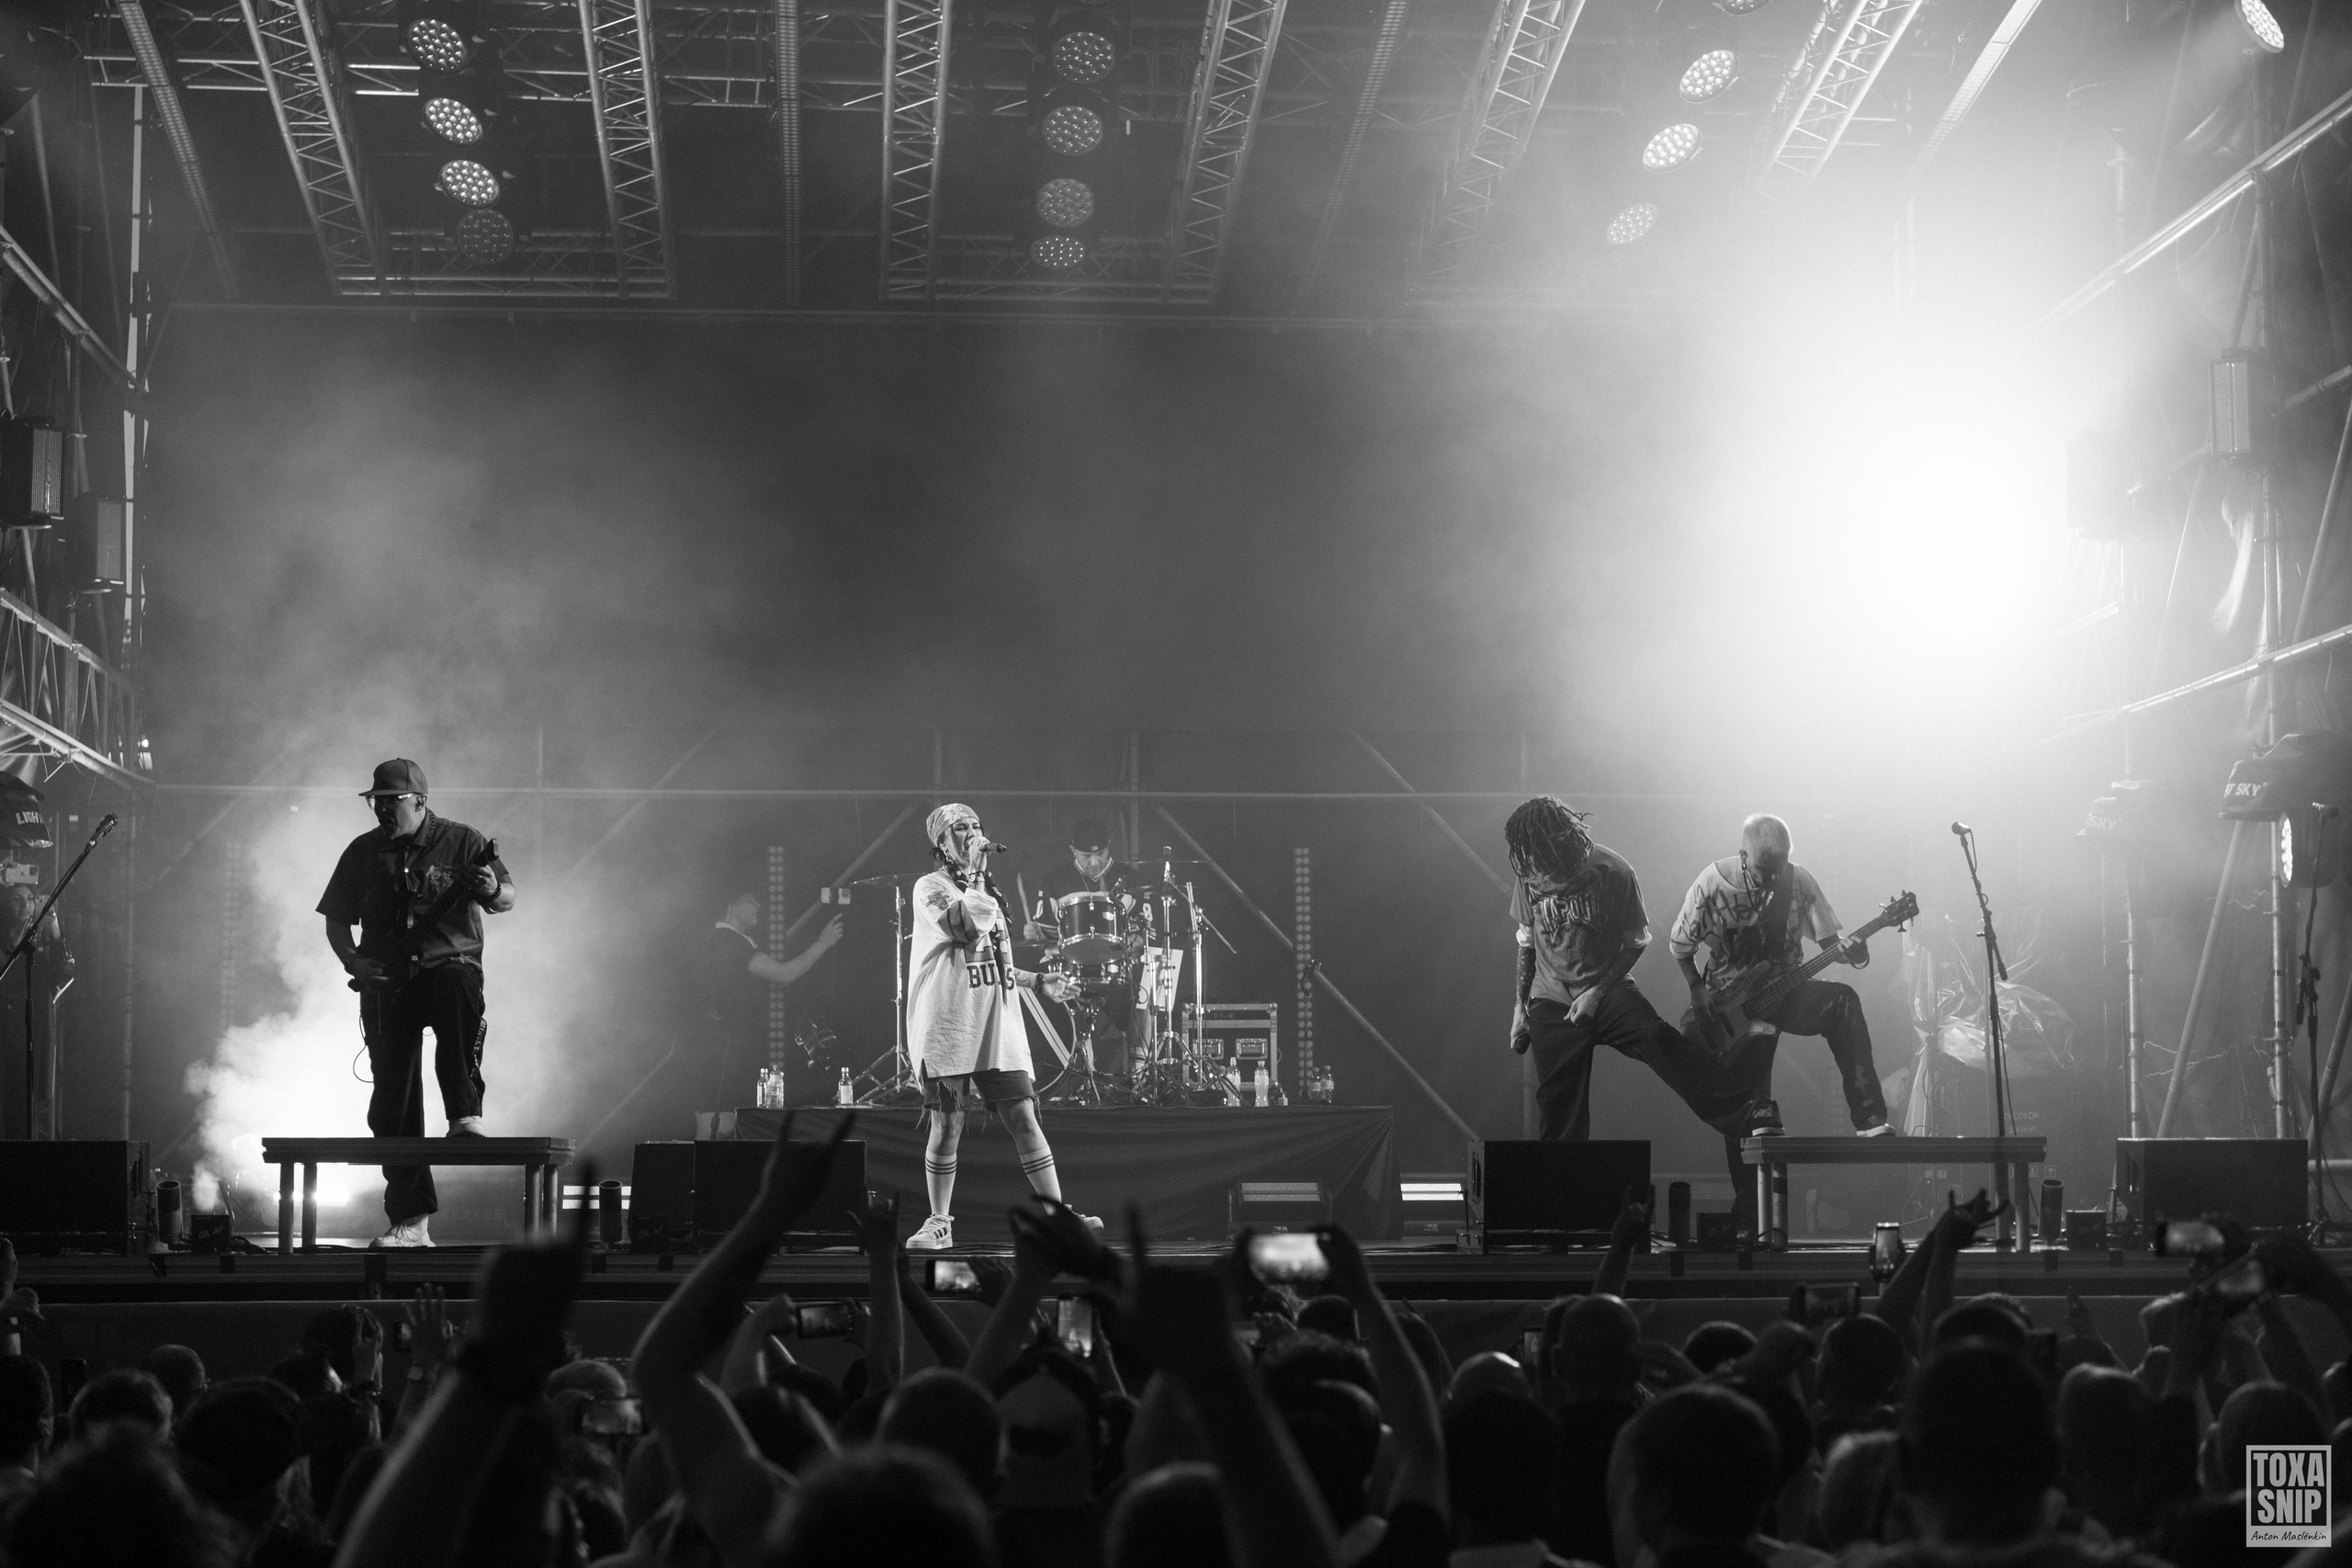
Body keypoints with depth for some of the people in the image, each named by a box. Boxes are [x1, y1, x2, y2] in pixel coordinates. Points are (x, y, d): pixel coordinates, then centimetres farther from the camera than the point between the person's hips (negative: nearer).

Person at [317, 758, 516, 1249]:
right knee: (393, 1102, -3)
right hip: (387, 983, 3)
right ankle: (411, 1221, 2)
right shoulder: (363, 853, 11)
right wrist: (354, 963, -4)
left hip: (450, 964, -3)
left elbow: (507, 899, -5)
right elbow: (337, 920, 15)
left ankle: (466, 1116, -35)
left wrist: (493, 890, -29)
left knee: (459, 992, -40)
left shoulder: (461, 842, 2)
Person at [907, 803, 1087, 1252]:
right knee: (947, 1126, 0)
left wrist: (1038, 981, 20)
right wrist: (974, 877, -11)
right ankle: (939, 1223, 12)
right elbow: (967, 928, -20)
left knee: (1024, 1118, -1)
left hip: (998, 1029, 6)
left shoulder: (987, 893, 20)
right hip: (948, 1027, -6)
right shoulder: (930, 888, -3)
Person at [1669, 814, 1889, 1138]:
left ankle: (1870, 1120, -33)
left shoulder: (1798, 881, -9)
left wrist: (1851, 951, -27)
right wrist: (1698, 992, -14)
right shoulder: (1711, 886, -14)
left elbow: (1829, 940, -4)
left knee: (1842, 1001, -29)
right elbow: (1680, 947, -1)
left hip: (1783, 992, 1)